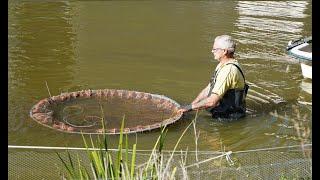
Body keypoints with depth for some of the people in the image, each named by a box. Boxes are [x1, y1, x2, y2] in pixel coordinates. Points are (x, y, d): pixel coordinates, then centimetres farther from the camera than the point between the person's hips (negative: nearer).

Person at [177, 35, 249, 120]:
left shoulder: (228, 70, -24)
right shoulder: (222, 65, 10)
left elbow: (212, 101, -27)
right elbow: (208, 89, 15)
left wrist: (190, 107, -14)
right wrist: (189, 106, 7)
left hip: (229, 118, -9)